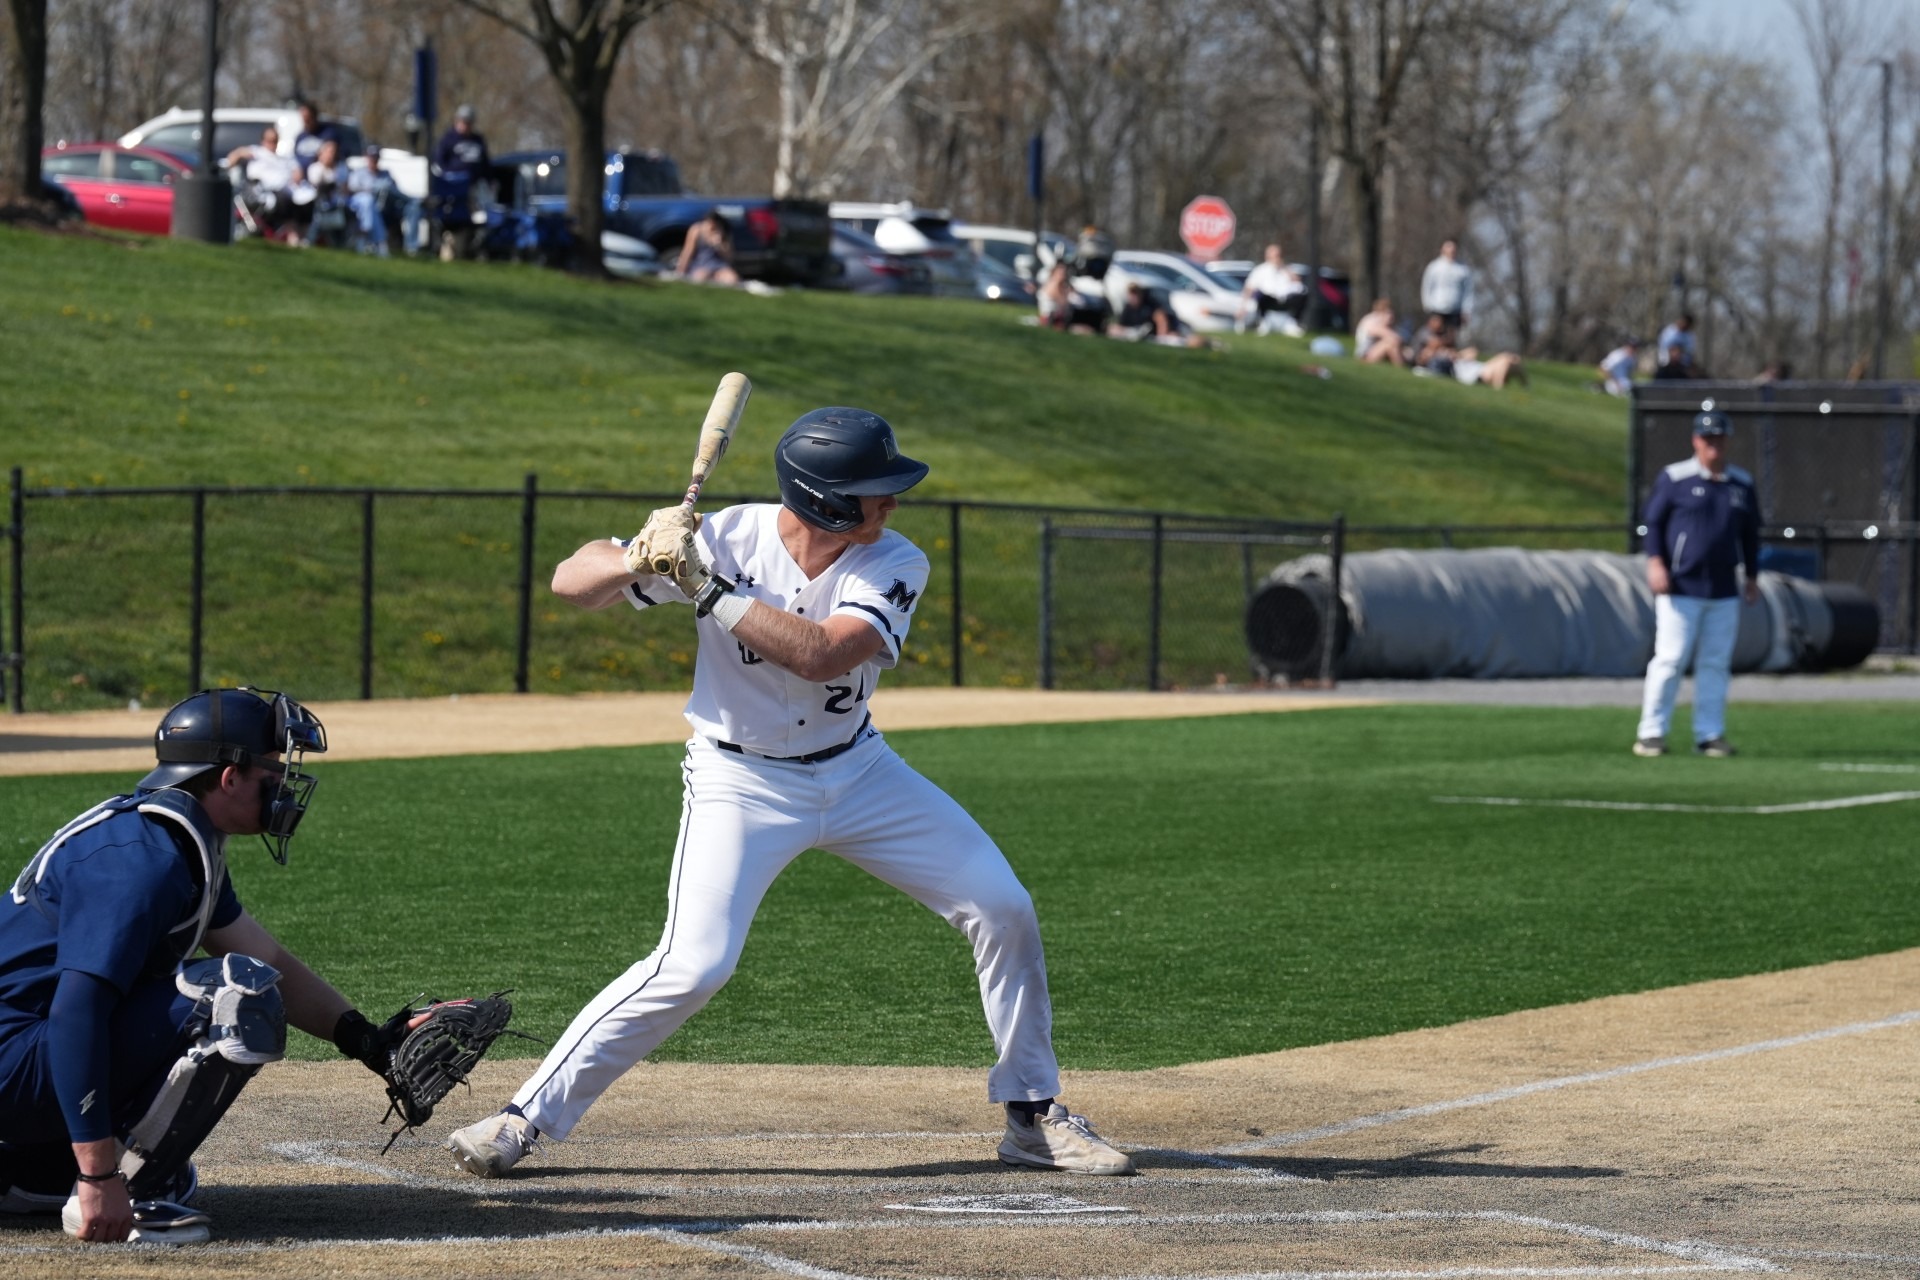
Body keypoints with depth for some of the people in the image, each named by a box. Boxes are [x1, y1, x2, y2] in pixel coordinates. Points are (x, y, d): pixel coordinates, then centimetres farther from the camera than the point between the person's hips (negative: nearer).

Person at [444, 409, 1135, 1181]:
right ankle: (529, 1117, -9)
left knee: (1003, 908, -2)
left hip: (857, 771, 4)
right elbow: (570, 582, -18)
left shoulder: (895, 565, -16)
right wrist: (641, 561, -39)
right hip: (742, 783, -4)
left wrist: (709, 590, -35)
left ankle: (1033, 1115, 14)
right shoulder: (725, 540, -20)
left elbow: (820, 655, -32)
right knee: (692, 966, -21)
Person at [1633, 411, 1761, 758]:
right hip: (1680, 588, -4)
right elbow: (1652, 521, -1)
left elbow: (1750, 533, 19)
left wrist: (1752, 576, 15)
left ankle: (1710, 734, 10)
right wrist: (1655, 562, -13)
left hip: (1724, 592, 4)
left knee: (1715, 664, 5)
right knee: (1669, 659, -8)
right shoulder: (1674, 478, -1)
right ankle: (1651, 733, -4)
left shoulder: (1742, 484, 12)